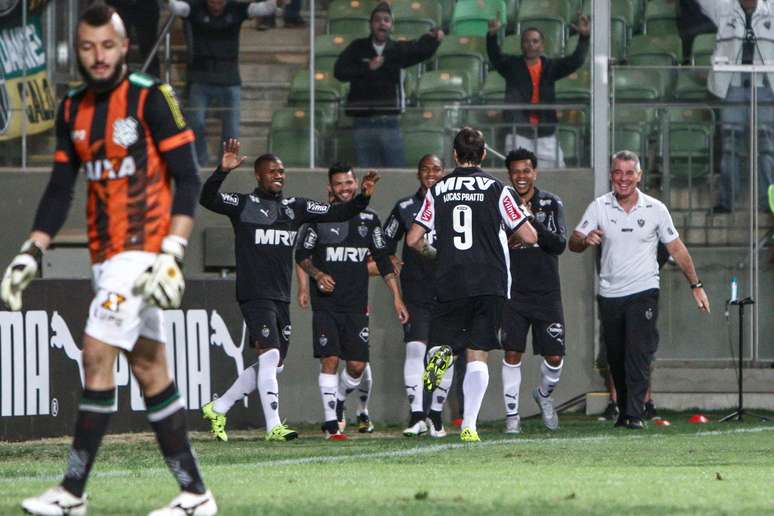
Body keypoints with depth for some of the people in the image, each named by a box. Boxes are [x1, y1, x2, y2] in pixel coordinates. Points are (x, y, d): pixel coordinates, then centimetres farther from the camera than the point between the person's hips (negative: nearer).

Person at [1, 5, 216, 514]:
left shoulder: (151, 98, -8)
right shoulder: (73, 109, 11)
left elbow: (187, 179, -11)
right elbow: (60, 190, 15)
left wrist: (172, 253, -19)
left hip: (143, 249, -7)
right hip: (106, 256, 7)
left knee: (97, 354, -11)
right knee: (149, 367, 6)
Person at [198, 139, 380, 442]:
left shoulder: (296, 207, 14)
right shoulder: (243, 204, -2)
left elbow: (337, 213, 13)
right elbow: (207, 199, -17)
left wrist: (363, 197, -3)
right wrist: (222, 171, -32)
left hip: (281, 297, 7)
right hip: (254, 294, -7)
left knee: (274, 365, 12)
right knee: (270, 356, -17)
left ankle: (217, 409, 25)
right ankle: (274, 427, -14)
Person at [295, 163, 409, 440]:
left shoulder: (369, 219, 8)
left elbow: (383, 261, 12)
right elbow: (301, 255, 8)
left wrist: (397, 297, 7)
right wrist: (317, 274, -12)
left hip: (356, 304, 3)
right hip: (325, 303, -3)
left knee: (357, 364, -2)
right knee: (330, 359, -11)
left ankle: (339, 400, 27)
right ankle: (331, 422, -6)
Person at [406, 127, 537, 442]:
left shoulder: (438, 190, 6)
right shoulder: (497, 189, 0)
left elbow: (413, 239, 3)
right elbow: (529, 236, -3)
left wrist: (431, 252, 25)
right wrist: (508, 242, 20)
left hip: (449, 284, 1)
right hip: (489, 284, -1)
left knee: (443, 343, 14)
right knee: (477, 356, 5)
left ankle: (440, 355, -23)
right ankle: (469, 425, -5)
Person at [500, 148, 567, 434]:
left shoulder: (551, 204, 1)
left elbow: (560, 244, -11)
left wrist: (533, 221, -20)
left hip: (546, 293, 1)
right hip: (513, 294, -1)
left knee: (554, 357, 1)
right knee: (512, 354, -7)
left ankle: (544, 395, 31)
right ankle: (512, 415, 3)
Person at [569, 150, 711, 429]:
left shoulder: (655, 209, 0)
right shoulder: (599, 207, 2)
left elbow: (677, 249, 7)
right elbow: (573, 243, -1)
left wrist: (696, 285, 7)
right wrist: (585, 240, -25)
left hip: (643, 292, -2)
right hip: (609, 294, 2)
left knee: (638, 353, -15)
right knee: (615, 357, 7)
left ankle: (635, 414, -17)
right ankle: (623, 409, 21)